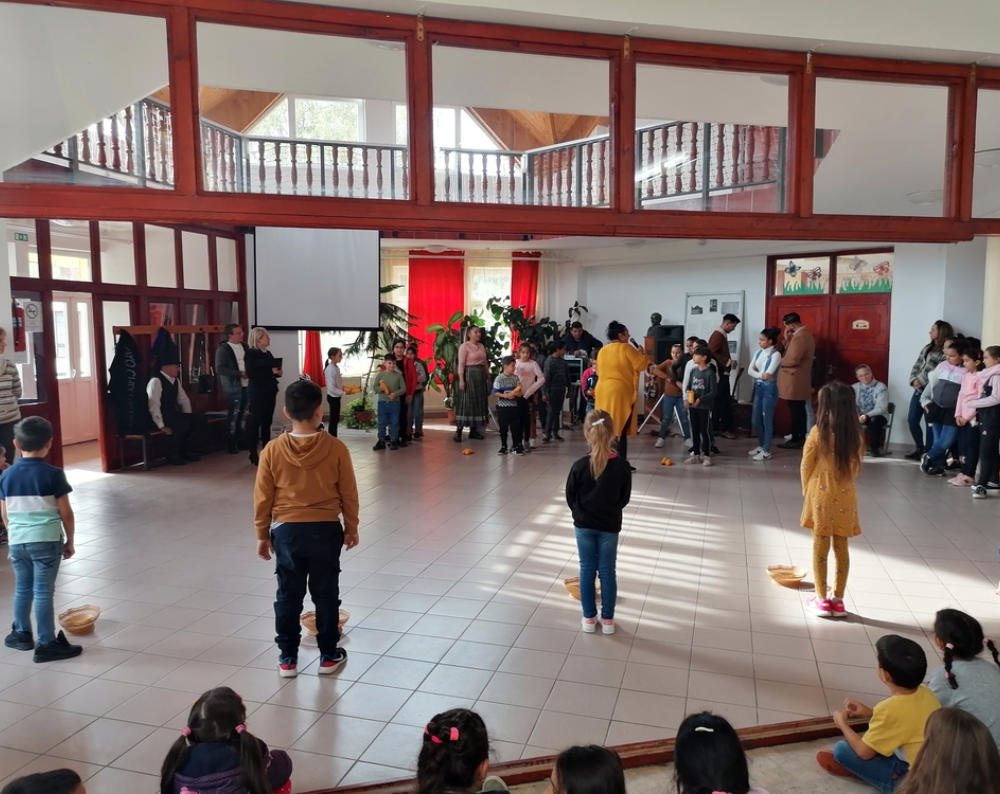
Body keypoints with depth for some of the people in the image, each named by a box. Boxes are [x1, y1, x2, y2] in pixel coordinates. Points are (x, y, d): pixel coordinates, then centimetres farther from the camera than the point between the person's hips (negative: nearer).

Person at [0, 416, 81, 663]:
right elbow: (65, 513, -8)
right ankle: (46, 644, 6)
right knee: (43, 592, 0)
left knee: (22, 588, 21)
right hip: (47, 541, -5)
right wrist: (70, 541, 3)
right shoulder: (53, 474, -12)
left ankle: (21, 633, 35)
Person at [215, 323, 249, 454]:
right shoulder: (223, 349, -8)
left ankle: (241, 441, 21)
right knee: (233, 415, 0)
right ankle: (232, 444, 8)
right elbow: (219, 369, -16)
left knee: (243, 414, 11)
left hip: (246, 385, 6)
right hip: (233, 387, -6)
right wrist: (240, 373, -20)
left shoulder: (244, 346, 10)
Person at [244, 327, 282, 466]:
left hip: (269, 391, 7)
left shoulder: (268, 353, 14)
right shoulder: (251, 353, -7)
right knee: (255, 422, -4)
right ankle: (253, 454, 1)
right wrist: (271, 371, -17)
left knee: (267, 422, 10)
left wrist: (278, 372, 0)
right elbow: (251, 373, -17)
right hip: (257, 392, -7)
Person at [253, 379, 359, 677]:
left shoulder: (273, 450, -9)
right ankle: (328, 655, 23)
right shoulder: (336, 448, -12)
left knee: (288, 596, 13)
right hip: (326, 530, -1)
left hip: (286, 530, 1)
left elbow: (263, 498, -1)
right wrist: (351, 528, 10)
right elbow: (349, 494, -4)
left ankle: (287, 658, 23)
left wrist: (262, 534, 11)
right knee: (326, 595, 12)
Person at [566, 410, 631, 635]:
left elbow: (570, 497, -5)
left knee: (587, 570, 11)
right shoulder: (622, 466, -14)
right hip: (609, 525, 0)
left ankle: (589, 618, 19)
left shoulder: (580, 466, -16)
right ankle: (608, 619, 19)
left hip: (584, 524, 0)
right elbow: (625, 498, -2)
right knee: (607, 572, 10)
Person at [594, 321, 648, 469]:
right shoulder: (626, 348, -9)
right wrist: (641, 353, 7)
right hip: (620, 392, -7)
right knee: (620, 429, -3)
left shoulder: (602, 350, 11)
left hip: (603, 391, 7)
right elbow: (641, 365, -9)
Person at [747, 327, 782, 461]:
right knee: (755, 420, 12)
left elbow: (768, 374, -19)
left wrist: (756, 373, -5)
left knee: (767, 420, -1)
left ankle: (766, 451, 6)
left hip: (769, 389, -7)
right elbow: (750, 370, 0)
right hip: (758, 387, 7)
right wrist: (760, 375, -17)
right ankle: (761, 445, 29)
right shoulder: (758, 352, 9)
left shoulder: (776, 354, -12)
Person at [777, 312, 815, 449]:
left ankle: (795, 440, -1)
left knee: (795, 411, -5)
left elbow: (793, 359, -24)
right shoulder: (805, 333, 15)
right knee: (800, 410, 13)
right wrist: (787, 339, 8)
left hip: (794, 381, -10)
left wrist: (780, 361, -9)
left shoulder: (799, 337, -19)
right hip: (801, 380, 10)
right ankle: (801, 438, 19)